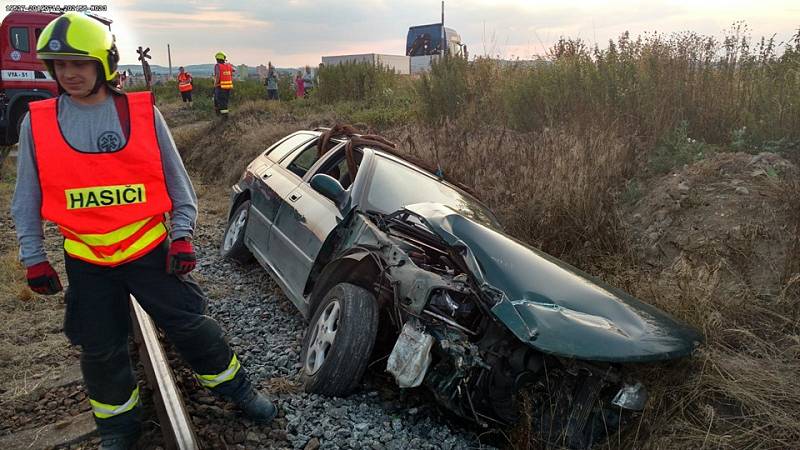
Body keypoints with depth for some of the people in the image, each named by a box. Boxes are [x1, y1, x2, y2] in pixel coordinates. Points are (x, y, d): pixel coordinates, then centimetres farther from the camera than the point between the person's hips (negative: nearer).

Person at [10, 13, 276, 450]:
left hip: (149, 249, -2)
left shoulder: (143, 113, -5)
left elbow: (176, 179, 1)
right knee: (100, 349, 12)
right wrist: (34, 259, 5)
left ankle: (235, 386, 27)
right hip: (85, 261, 2)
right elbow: (27, 199, 7)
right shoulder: (37, 122, -1)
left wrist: (182, 235, -2)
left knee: (188, 324, 4)